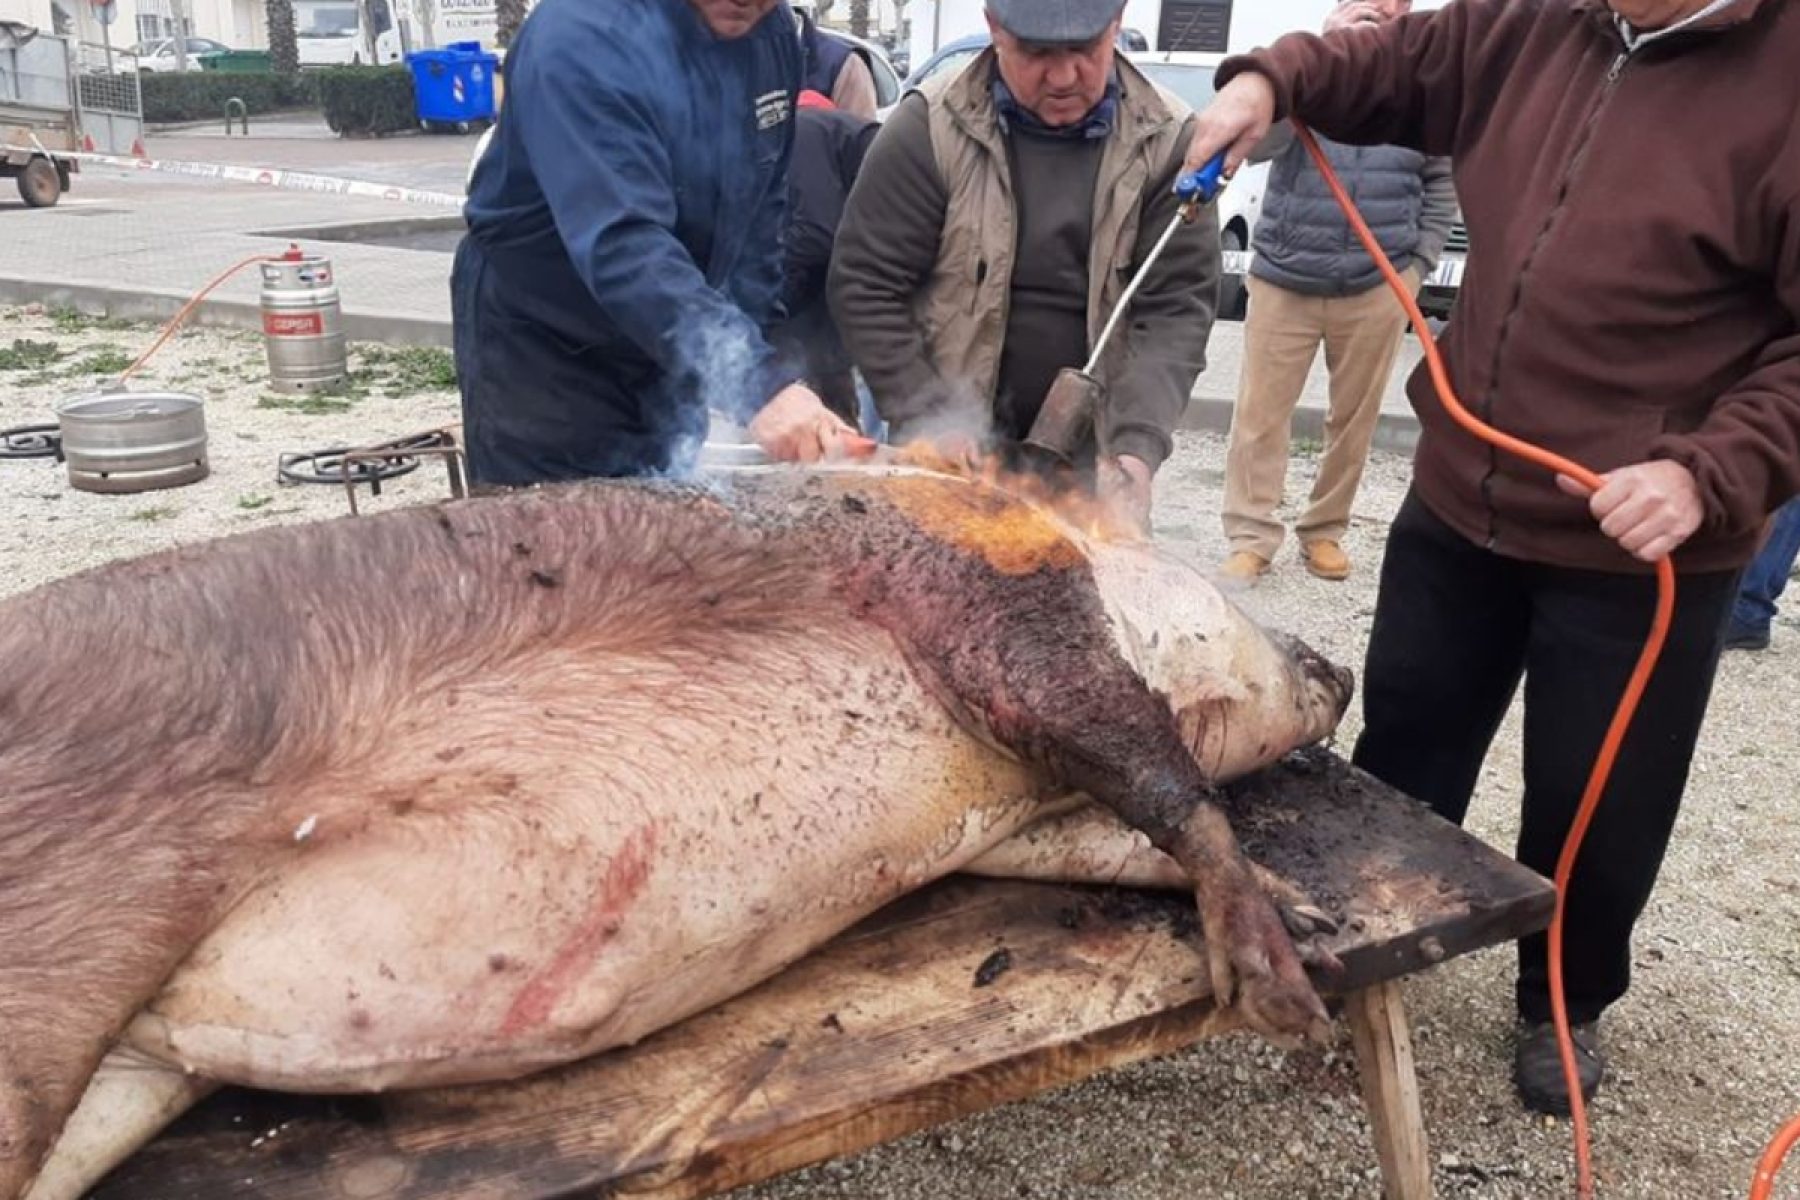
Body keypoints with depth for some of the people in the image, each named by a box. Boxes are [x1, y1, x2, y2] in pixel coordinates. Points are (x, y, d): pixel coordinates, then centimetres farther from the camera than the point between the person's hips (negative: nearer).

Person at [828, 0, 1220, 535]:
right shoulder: (931, 130, -10)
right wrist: (931, 423, -15)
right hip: (954, 447, -1)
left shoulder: (1168, 141, -6)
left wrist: (1137, 449, -22)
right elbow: (865, 285, -8)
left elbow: (1177, 308, -9)